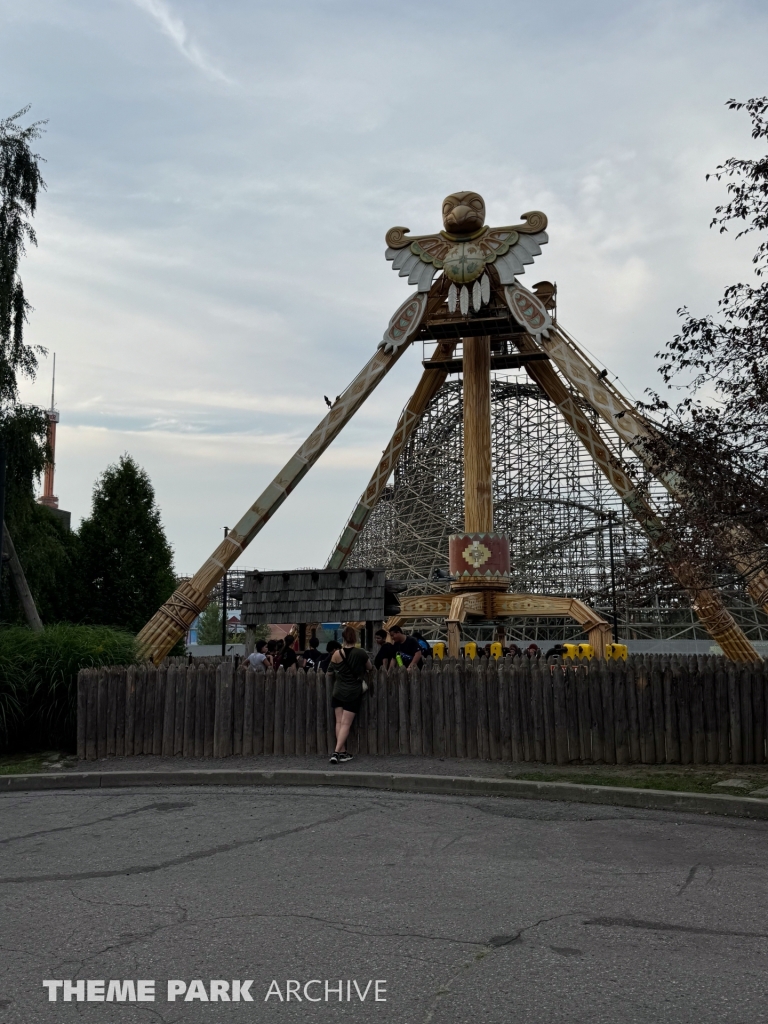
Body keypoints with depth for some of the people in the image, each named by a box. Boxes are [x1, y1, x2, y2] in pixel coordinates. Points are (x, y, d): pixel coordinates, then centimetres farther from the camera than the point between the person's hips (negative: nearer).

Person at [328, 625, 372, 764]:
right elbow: (370, 667, 7)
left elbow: (330, 670, 8)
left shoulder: (337, 654, -8)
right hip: (353, 693, -2)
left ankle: (342, 752, 10)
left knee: (339, 722, 9)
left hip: (338, 692, 2)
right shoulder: (361, 653, -10)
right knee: (346, 724, -3)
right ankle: (337, 752, -15)